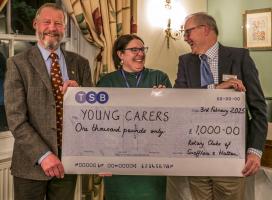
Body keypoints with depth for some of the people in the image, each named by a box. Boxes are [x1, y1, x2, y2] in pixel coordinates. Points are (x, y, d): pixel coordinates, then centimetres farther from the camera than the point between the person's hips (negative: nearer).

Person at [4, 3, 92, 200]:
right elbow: (16, 119, -10)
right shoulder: (18, 63, -4)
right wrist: (43, 155, -18)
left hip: (68, 161, 3)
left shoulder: (80, 63, 6)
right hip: (32, 162, -3)